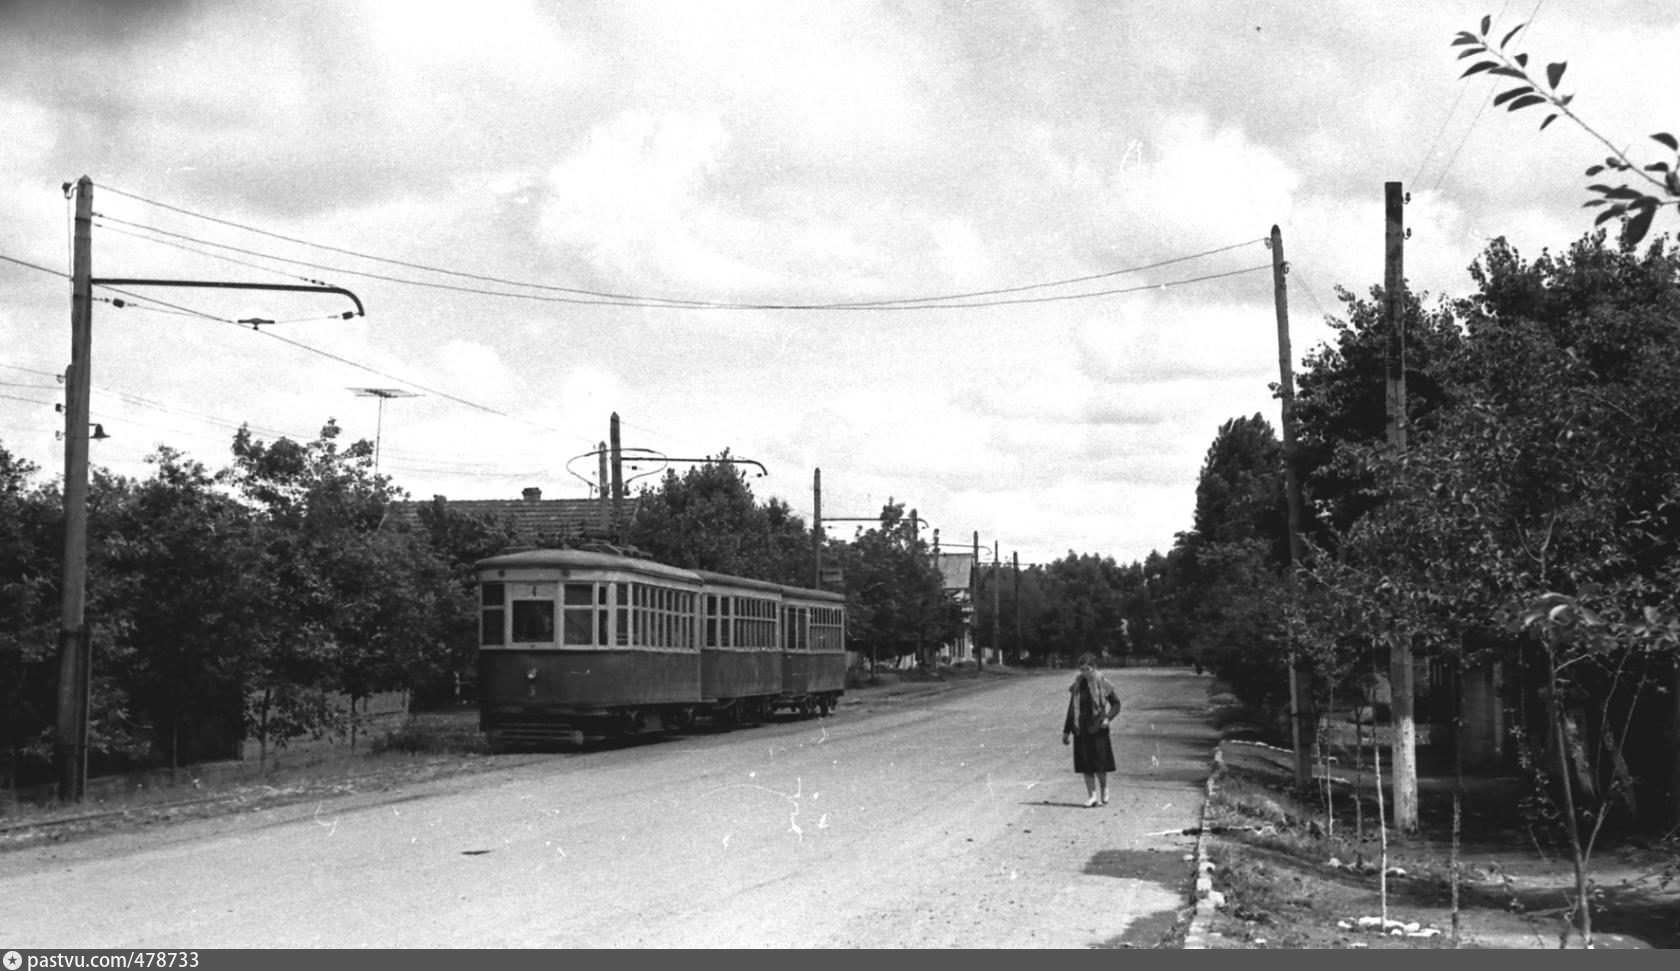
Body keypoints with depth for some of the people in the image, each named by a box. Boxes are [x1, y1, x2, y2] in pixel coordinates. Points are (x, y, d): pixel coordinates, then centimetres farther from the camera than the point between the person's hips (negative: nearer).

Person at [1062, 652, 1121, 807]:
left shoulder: (1102, 684, -3)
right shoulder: (1077, 685, 7)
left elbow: (1116, 703, 3)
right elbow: (1071, 709, 13)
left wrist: (1108, 717, -15)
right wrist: (1066, 731, 12)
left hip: (1097, 729, -3)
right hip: (1081, 729, 3)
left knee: (1100, 764, -2)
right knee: (1086, 764, 2)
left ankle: (1104, 791, 21)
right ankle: (1092, 795, 7)